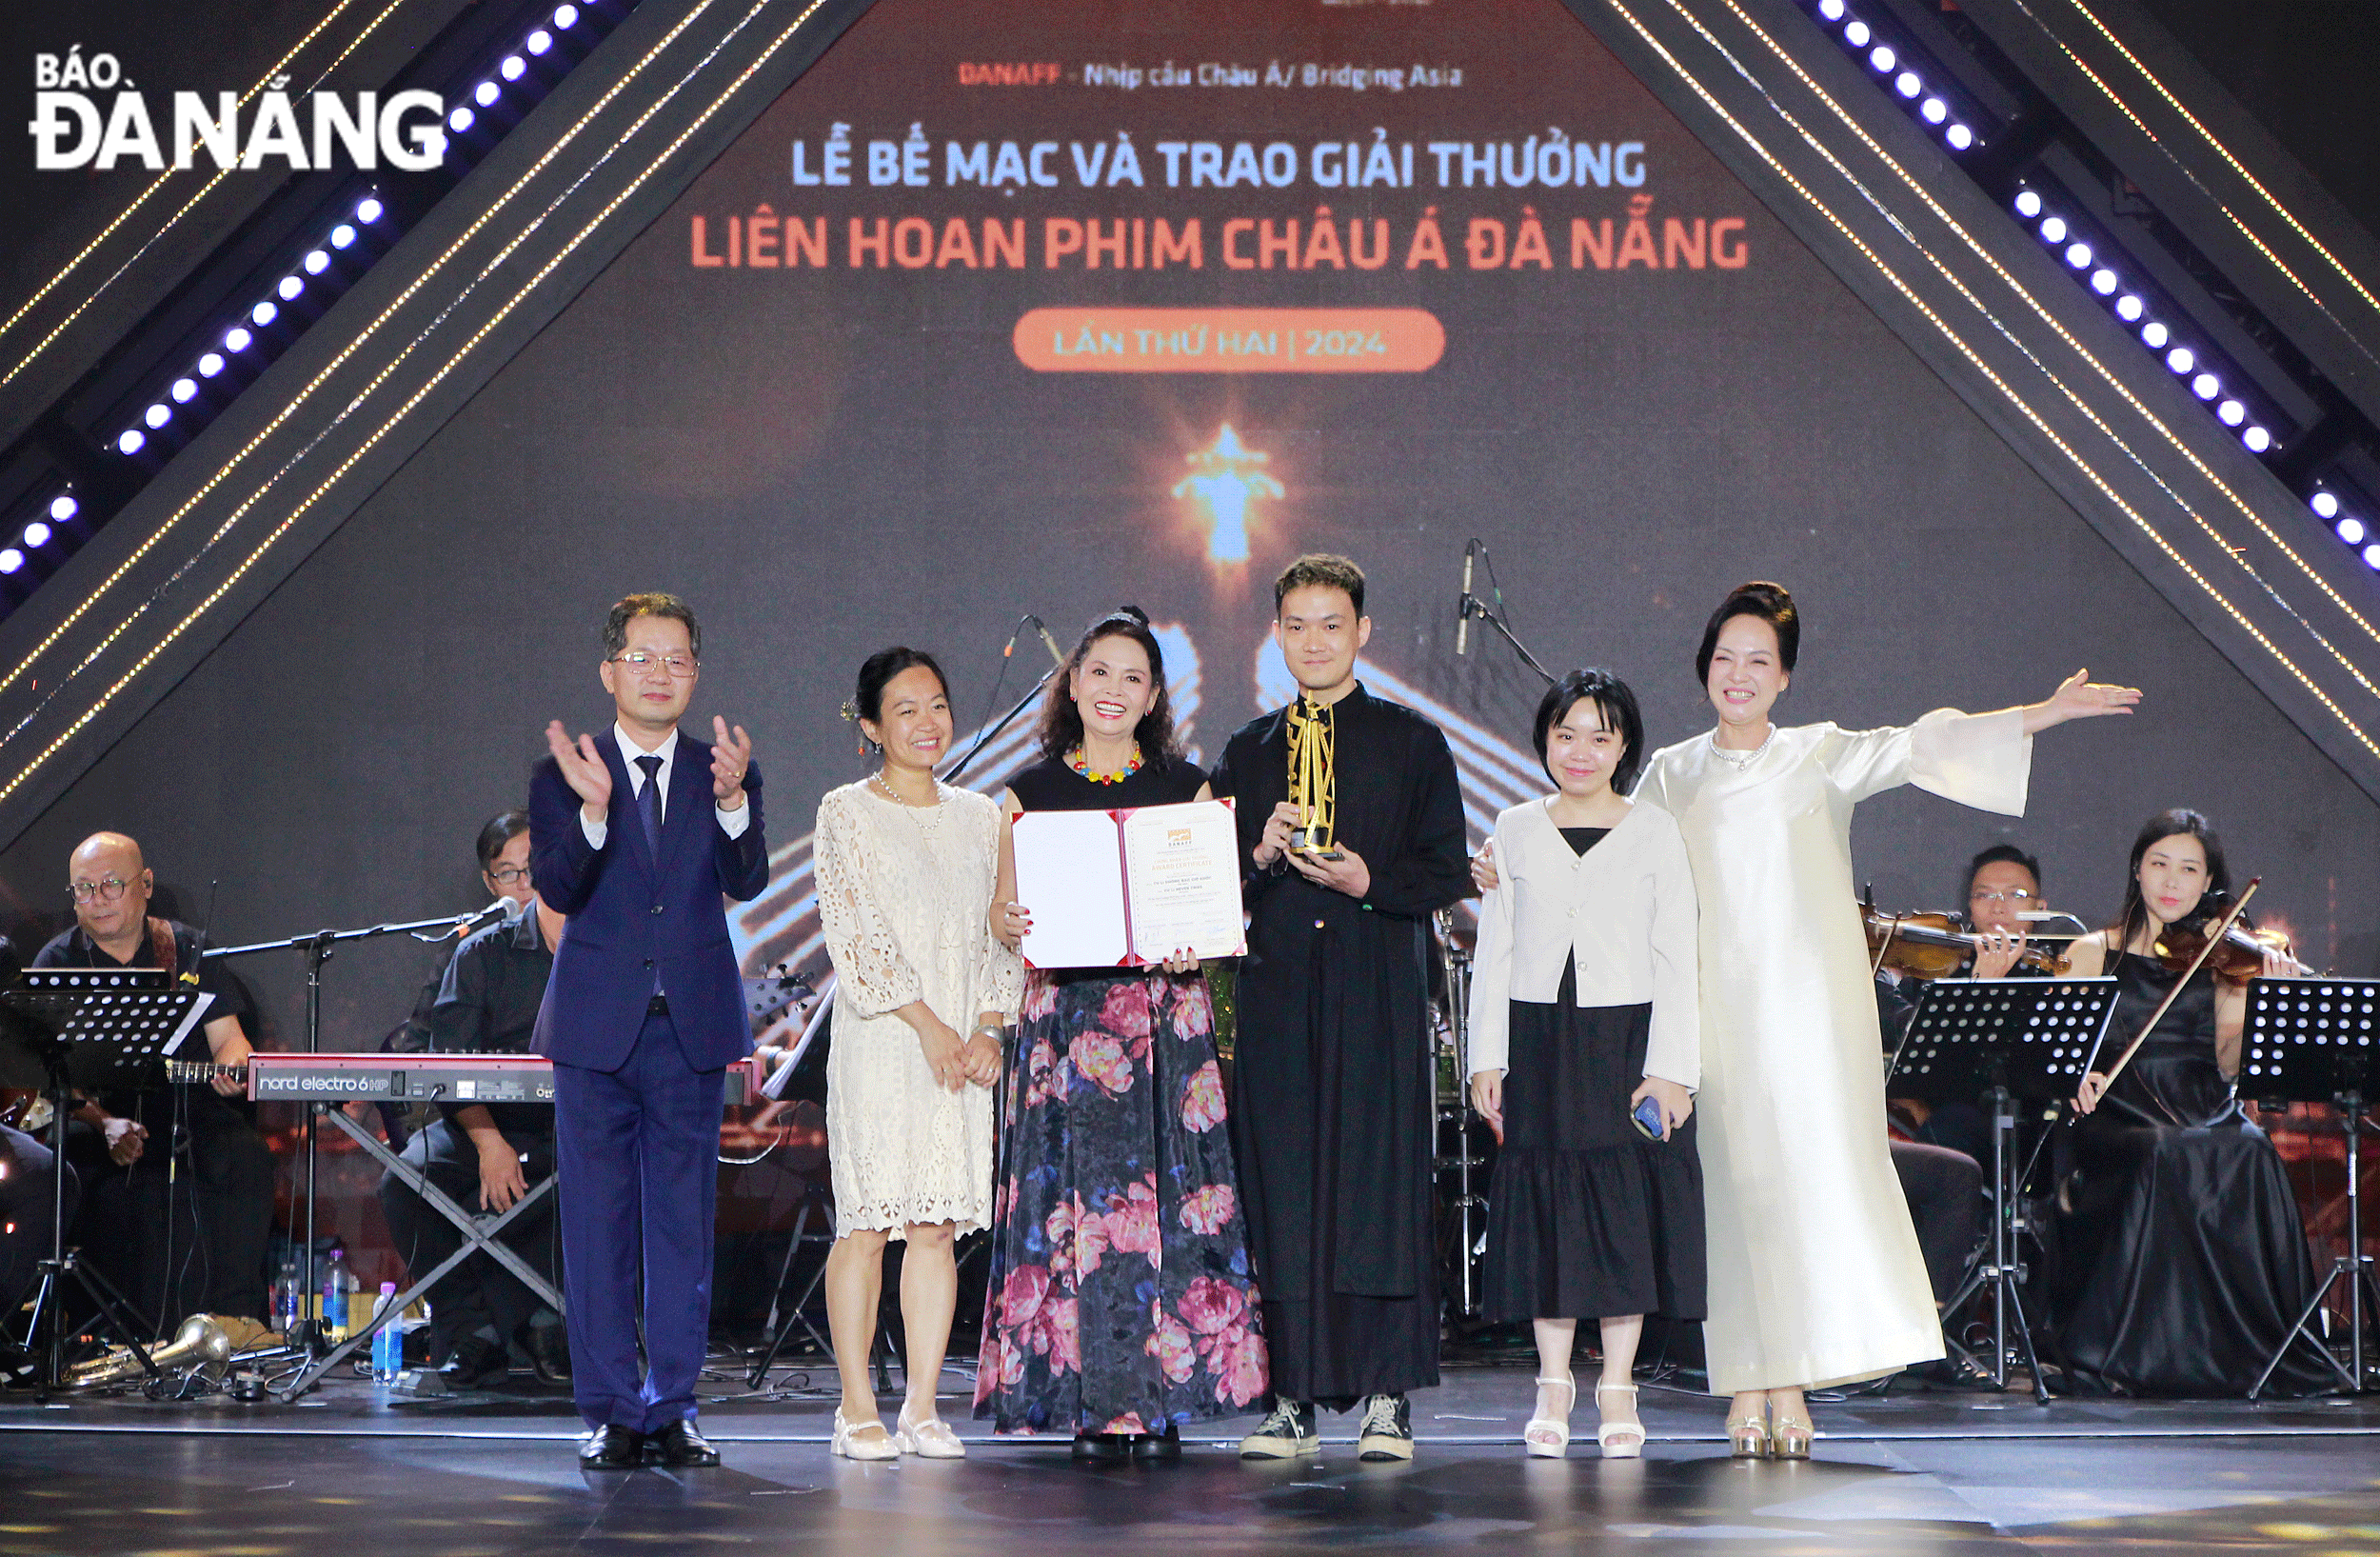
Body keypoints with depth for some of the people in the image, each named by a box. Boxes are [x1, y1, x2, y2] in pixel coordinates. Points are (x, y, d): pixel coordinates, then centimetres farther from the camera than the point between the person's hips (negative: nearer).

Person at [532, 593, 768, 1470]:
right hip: (597, 1028, -1)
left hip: (692, 1028, 1)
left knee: (683, 1223, 5)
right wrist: (593, 810, -28)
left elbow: (747, 882, -11)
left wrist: (733, 801, -29)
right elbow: (559, 891, -11)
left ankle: (672, 1408, 12)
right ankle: (612, 1413, 9)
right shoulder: (562, 776, 2)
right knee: (598, 1225, 2)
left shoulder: (724, 774, 5)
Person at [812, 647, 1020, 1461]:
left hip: (961, 1050, 4)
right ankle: (858, 1410, -1)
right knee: (868, 1225, -6)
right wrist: (928, 1025, -12)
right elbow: (856, 933, -7)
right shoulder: (846, 814, 1)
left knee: (937, 1225, 1)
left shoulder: (980, 816, 14)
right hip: (880, 1047, -4)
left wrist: (989, 1030, -2)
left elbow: (1002, 934, 12)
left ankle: (922, 1408, 4)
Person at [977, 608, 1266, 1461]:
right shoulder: (1030, 792, 10)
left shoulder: (1184, 787, 10)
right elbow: (1005, 910, 10)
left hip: (1165, 1015, 0)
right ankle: (1094, 1406, -1)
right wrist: (1006, 921, -13)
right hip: (1064, 1017, 0)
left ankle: (1163, 1401, -1)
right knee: (1075, 1202, -6)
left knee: (1167, 1194, -6)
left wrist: (1191, 943, -12)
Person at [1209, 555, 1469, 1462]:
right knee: (1280, 1187, -1)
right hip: (1276, 993, 2)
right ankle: (1292, 1396, 4)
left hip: (1378, 992, -2)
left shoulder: (1411, 743, 8)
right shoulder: (1246, 753, 16)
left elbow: (1445, 874, 3)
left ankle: (1385, 1399, -2)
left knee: (1381, 1181, -6)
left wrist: (1368, 882, -13)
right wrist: (1262, 857, -7)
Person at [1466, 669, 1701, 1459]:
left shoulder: (1655, 833, 3)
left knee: (1627, 1208, 0)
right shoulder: (1515, 831, 8)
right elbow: (1493, 954, 8)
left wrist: (1669, 1066, -8)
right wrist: (1486, 1059, 1)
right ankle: (1553, 1385, 11)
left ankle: (1617, 1389, 8)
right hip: (1538, 1043, 1)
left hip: (1627, 1041, -1)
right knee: (1546, 1205, 2)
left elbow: (1677, 959, 0)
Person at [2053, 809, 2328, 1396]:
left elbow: (2230, 1063, 1)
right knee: (2167, 1155, -35)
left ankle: (2244, 1347, -21)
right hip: (2120, 1121, -1)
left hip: (2207, 1118, 2)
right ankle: (2128, 1353, -26)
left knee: (2248, 1153, -32)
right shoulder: (2095, 952, 12)